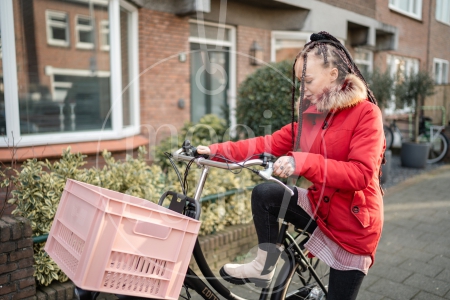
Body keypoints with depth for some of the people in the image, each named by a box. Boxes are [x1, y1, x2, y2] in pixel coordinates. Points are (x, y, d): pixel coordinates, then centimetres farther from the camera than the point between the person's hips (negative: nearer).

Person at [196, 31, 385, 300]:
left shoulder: (365, 113, -18)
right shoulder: (312, 113, 2)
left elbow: (361, 173, -29)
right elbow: (271, 143, -3)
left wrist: (303, 162, -42)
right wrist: (217, 151, -12)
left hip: (354, 226, -5)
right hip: (319, 209, 5)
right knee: (265, 194, -16)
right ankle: (263, 268, 2)